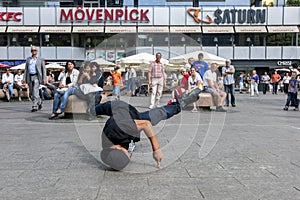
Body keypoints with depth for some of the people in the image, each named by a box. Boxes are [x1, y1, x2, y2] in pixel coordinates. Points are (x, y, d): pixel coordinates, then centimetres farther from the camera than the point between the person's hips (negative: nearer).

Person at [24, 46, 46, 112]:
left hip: (36, 76, -4)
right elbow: (26, 69, 13)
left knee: (35, 92, -14)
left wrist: (44, 79, -4)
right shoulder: (28, 59, 14)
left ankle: (35, 106, -13)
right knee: (32, 92, 9)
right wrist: (25, 78, 4)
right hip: (30, 77, 4)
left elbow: (43, 69, 4)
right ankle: (39, 102, 30)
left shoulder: (40, 59, 5)